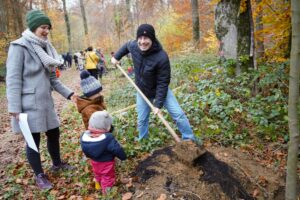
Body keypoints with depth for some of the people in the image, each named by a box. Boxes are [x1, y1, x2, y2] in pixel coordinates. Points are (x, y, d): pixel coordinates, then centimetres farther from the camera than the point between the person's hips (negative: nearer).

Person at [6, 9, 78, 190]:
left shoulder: (45, 48, 10)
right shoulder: (19, 47, -12)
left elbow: (52, 78, 13)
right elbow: (13, 80, -15)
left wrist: (68, 93, 5)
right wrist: (15, 108, -18)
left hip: (46, 102, 7)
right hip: (29, 105, -7)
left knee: (54, 134, 17)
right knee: (33, 140, 6)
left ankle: (57, 163, 40)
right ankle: (39, 175, 25)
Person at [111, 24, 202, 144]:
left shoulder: (161, 57, -33)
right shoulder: (133, 46, -19)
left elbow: (163, 83, -27)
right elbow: (126, 46, 10)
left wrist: (158, 103, -26)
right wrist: (116, 56, 14)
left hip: (160, 90, -4)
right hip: (142, 92, 4)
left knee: (178, 114, -4)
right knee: (141, 119, 14)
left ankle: (189, 138, 17)